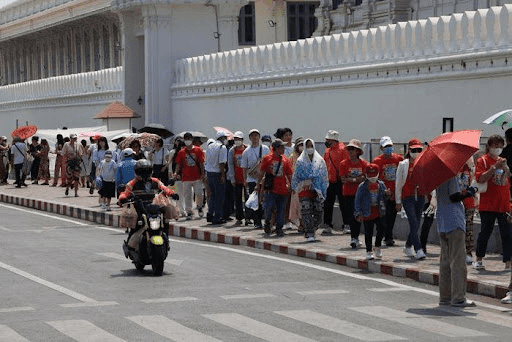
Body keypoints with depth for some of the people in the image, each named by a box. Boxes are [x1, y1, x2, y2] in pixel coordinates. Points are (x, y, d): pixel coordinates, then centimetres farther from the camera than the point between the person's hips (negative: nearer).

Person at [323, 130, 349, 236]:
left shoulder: (342, 149, -9)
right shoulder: (327, 151, 13)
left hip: (340, 182, -7)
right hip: (330, 182, 7)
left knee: (343, 204, -1)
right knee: (328, 205, 7)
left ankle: (347, 226, 5)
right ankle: (328, 226, 13)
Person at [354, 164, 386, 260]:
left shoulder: (381, 185, 6)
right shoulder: (362, 186, -4)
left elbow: (384, 197, 19)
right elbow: (357, 200, -4)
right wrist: (358, 213, -9)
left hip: (379, 213, 3)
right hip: (367, 214, -3)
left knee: (381, 230, -3)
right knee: (368, 233, 2)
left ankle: (377, 248, 18)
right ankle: (369, 251, 13)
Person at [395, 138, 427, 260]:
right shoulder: (403, 165, 1)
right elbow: (398, 183, 5)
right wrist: (398, 201, 3)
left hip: (420, 197, 3)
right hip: (407, 197, -3)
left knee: (416, 223, 9)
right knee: (414, 223, -12)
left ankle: (408, 246, 28)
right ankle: (418, 250, -15)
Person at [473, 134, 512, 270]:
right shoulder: (483, 160, 0)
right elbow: (480, 178, -15)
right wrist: (494, 167, -20)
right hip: (488, 204, -4)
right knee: (486, 231, 2)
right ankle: (479, 259, 17)